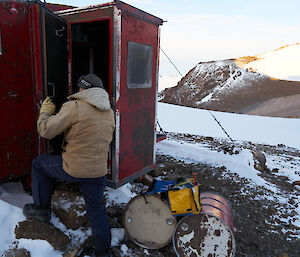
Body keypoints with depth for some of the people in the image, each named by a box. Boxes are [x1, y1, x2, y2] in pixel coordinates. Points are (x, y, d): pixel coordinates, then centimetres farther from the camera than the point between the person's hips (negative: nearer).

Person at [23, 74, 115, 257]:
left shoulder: (74, 107, -14)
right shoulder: (109, 112, 7)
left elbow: (46, 130, -9)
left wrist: (45, 112, 9)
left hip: (73, 169, -5)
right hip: (98, 171, 6)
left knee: (39, 163, 21)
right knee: (97, 209, 20)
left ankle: (42, 209, 29)